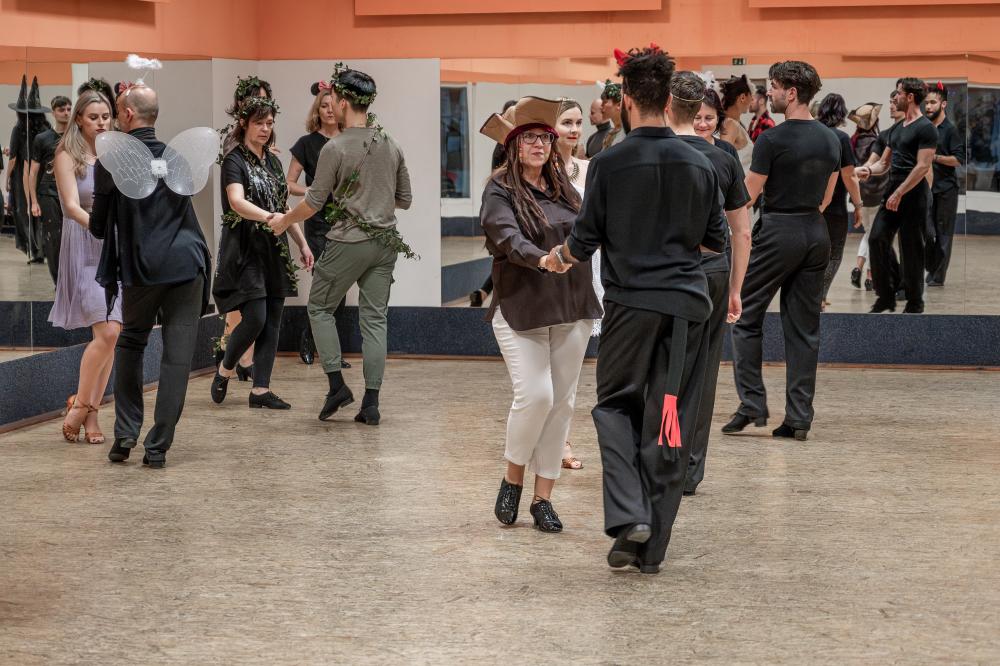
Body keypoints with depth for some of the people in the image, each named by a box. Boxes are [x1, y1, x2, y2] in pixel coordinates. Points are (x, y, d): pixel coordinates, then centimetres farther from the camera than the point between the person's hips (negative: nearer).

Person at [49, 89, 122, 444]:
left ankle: (91, 414, 8)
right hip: (85, 251, -5)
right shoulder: (67, 157, -2)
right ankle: (80, 405, -1)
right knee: (107, 332, -16)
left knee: (110, 335, 1)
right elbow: (73, 206, -14)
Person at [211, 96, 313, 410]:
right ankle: (224, 370, 11)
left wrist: (302, 243, 16)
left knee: (273, 321, 2)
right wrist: (268, 217, -41)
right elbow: (237, 202, -25)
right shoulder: (234, 161, -8)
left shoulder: (273, 161, 15)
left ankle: (260, 390, 5)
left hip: (273, 249, 7)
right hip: (245, 248, -7)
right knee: (255, 317, -14)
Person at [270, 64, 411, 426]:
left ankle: (337, 385, 4)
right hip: (386, 243, 5)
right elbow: (404, 199, 13)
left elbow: (314, 201, -6)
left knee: (320, 307, 12)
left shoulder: (336, 148, -11)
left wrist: (284, 221, 11)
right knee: (375, 319, 6)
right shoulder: (392, 145, 6)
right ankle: (371, 403, 4)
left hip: (349, 242, -5)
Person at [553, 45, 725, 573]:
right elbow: (716, 242, 11)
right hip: (687, 304, 3)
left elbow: (583, 242, -3)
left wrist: (557, 257, 18)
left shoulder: (609, 163, -7)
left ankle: (629, 516, -5)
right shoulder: (700, 164, 4)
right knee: (670, 426, 7)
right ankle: (651, 546, 10)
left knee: (615, 405, 15)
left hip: (631, 302, -3)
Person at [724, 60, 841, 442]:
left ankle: (752, 405, 1)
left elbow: (747, 196, -8)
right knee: (804, 327, 7)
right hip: (816, 234, 6)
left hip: (778, 232, -6)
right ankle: (799, 418, 7)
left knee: (746, 317, 6)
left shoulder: (772, 140, -14)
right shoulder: (831, 140, 7)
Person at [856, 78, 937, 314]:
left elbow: (923, 167, -17)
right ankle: (886, 297, 6)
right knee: (877, 239, -2)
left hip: (914, 195, -8)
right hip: (893, 192, 8)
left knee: (911, 250, -2)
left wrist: (899, 193, -20)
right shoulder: (897, 128, 16)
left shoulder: (925, 128, -10)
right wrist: (869, 170, -1)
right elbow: (884, 163, 21)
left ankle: (915, 303, 10)